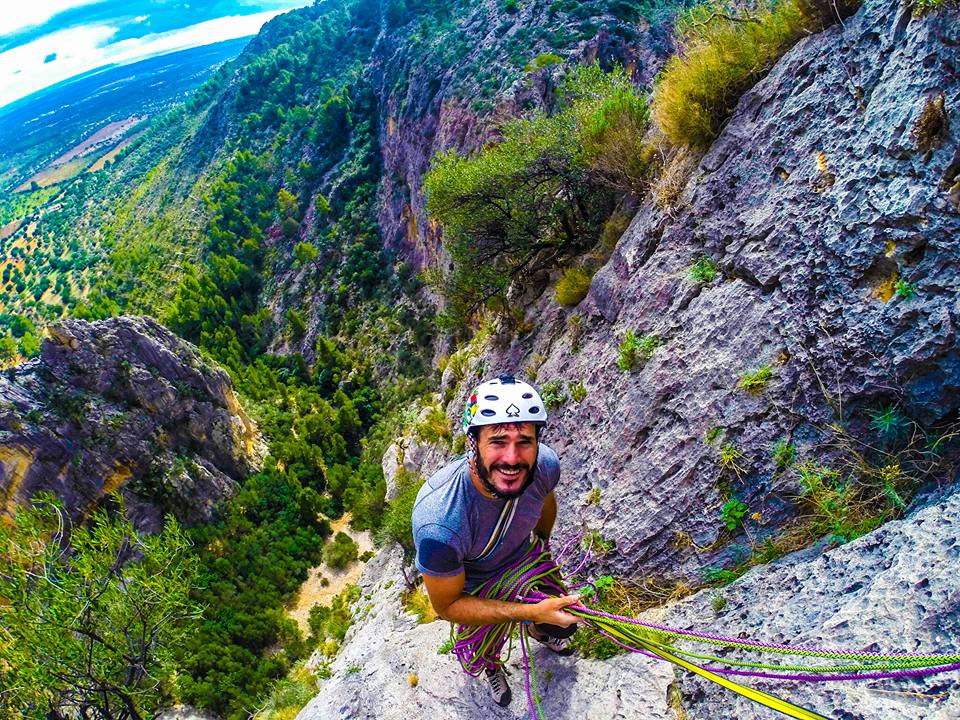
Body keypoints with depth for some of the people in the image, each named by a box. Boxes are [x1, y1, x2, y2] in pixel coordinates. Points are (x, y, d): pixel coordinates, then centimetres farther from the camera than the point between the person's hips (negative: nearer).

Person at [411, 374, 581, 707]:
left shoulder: (545, 464, -33)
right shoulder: (437, 522, -46)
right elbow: (446, 606, -27)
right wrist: (531, 611, -34)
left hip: (525, 559, 3)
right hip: (473, 587, -3)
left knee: (564, 626, 26)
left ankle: (537, 633, 64)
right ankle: (492, 667, 65)